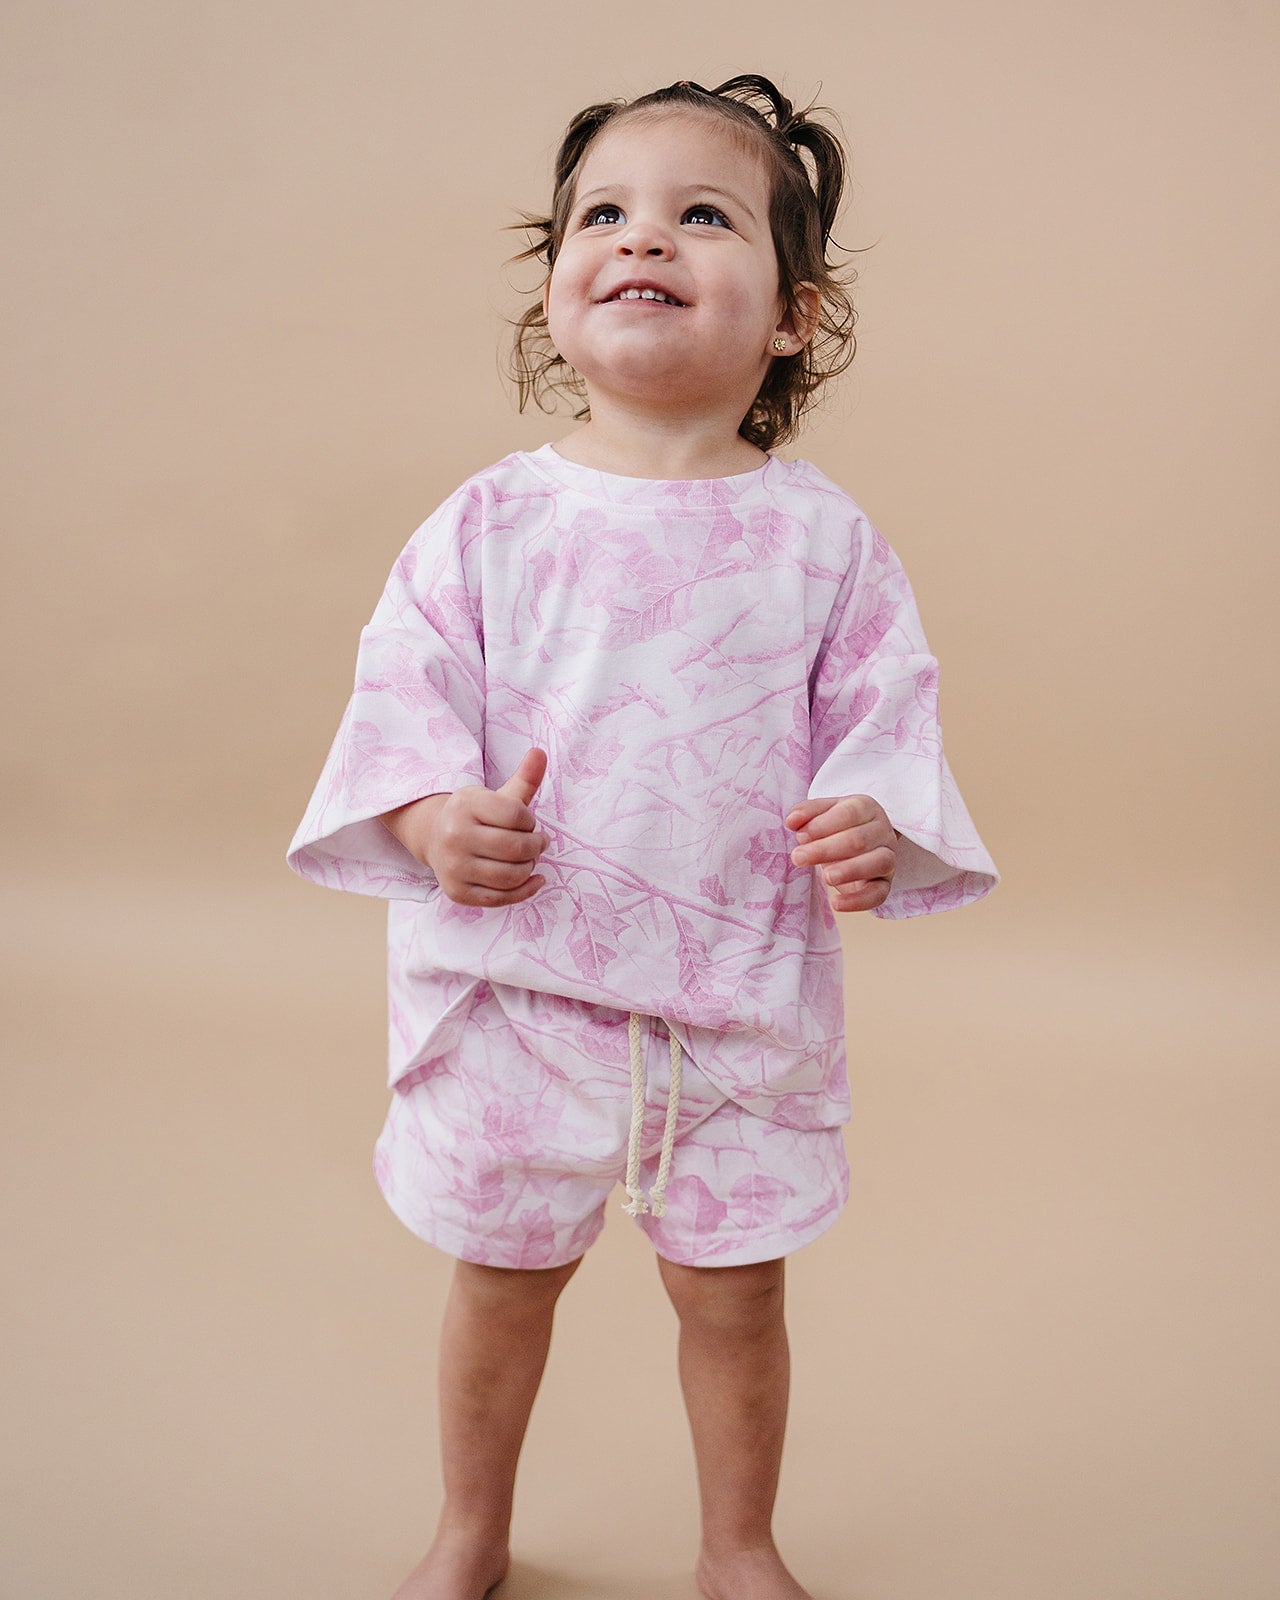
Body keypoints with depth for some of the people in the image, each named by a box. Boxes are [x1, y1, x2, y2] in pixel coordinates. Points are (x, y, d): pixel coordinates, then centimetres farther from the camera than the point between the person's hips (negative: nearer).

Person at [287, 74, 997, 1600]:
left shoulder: (821, 536, -4)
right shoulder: (489, 522, -4)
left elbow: (887, 713, 0)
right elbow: (404, 692, -2)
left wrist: (877, 827, -20)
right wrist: (438, 818, -21)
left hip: (743, 999, 0)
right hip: (516, 988, 1)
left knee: (733, 1293, 14)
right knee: (500, 1277, 18)